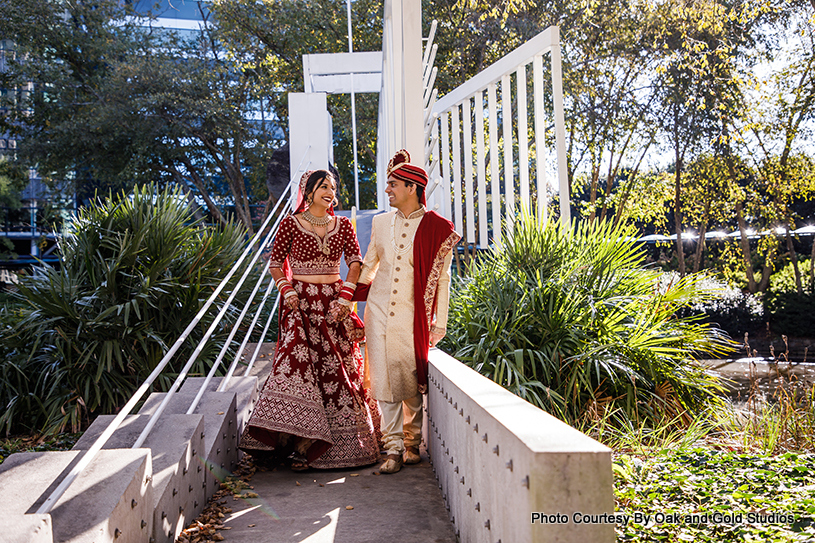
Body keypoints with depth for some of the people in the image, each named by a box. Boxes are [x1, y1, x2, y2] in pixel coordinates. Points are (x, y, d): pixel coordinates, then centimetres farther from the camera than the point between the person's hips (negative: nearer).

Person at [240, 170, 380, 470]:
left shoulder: (343, 225, 11)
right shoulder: (291, 223, 3)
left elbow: (355, 261, 4)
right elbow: (276, 262, 6)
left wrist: (345, 296, -9)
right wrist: (287, 290, -9)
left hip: (334, 302, 3)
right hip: (302, 302, -3)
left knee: (338, 365, 2)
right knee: (297, 360, -15)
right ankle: (301, 443, -9)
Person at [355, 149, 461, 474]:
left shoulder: (436, 228, -3)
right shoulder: (381, 222, 9)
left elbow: (442, 278, 0)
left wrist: (439, 323, 0)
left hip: (412, 314, -3)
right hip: (379, 310, 3)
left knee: (412, 381, 2)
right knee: (385, 379, 0)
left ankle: (412, 444, 21)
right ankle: (393, 449, 6)